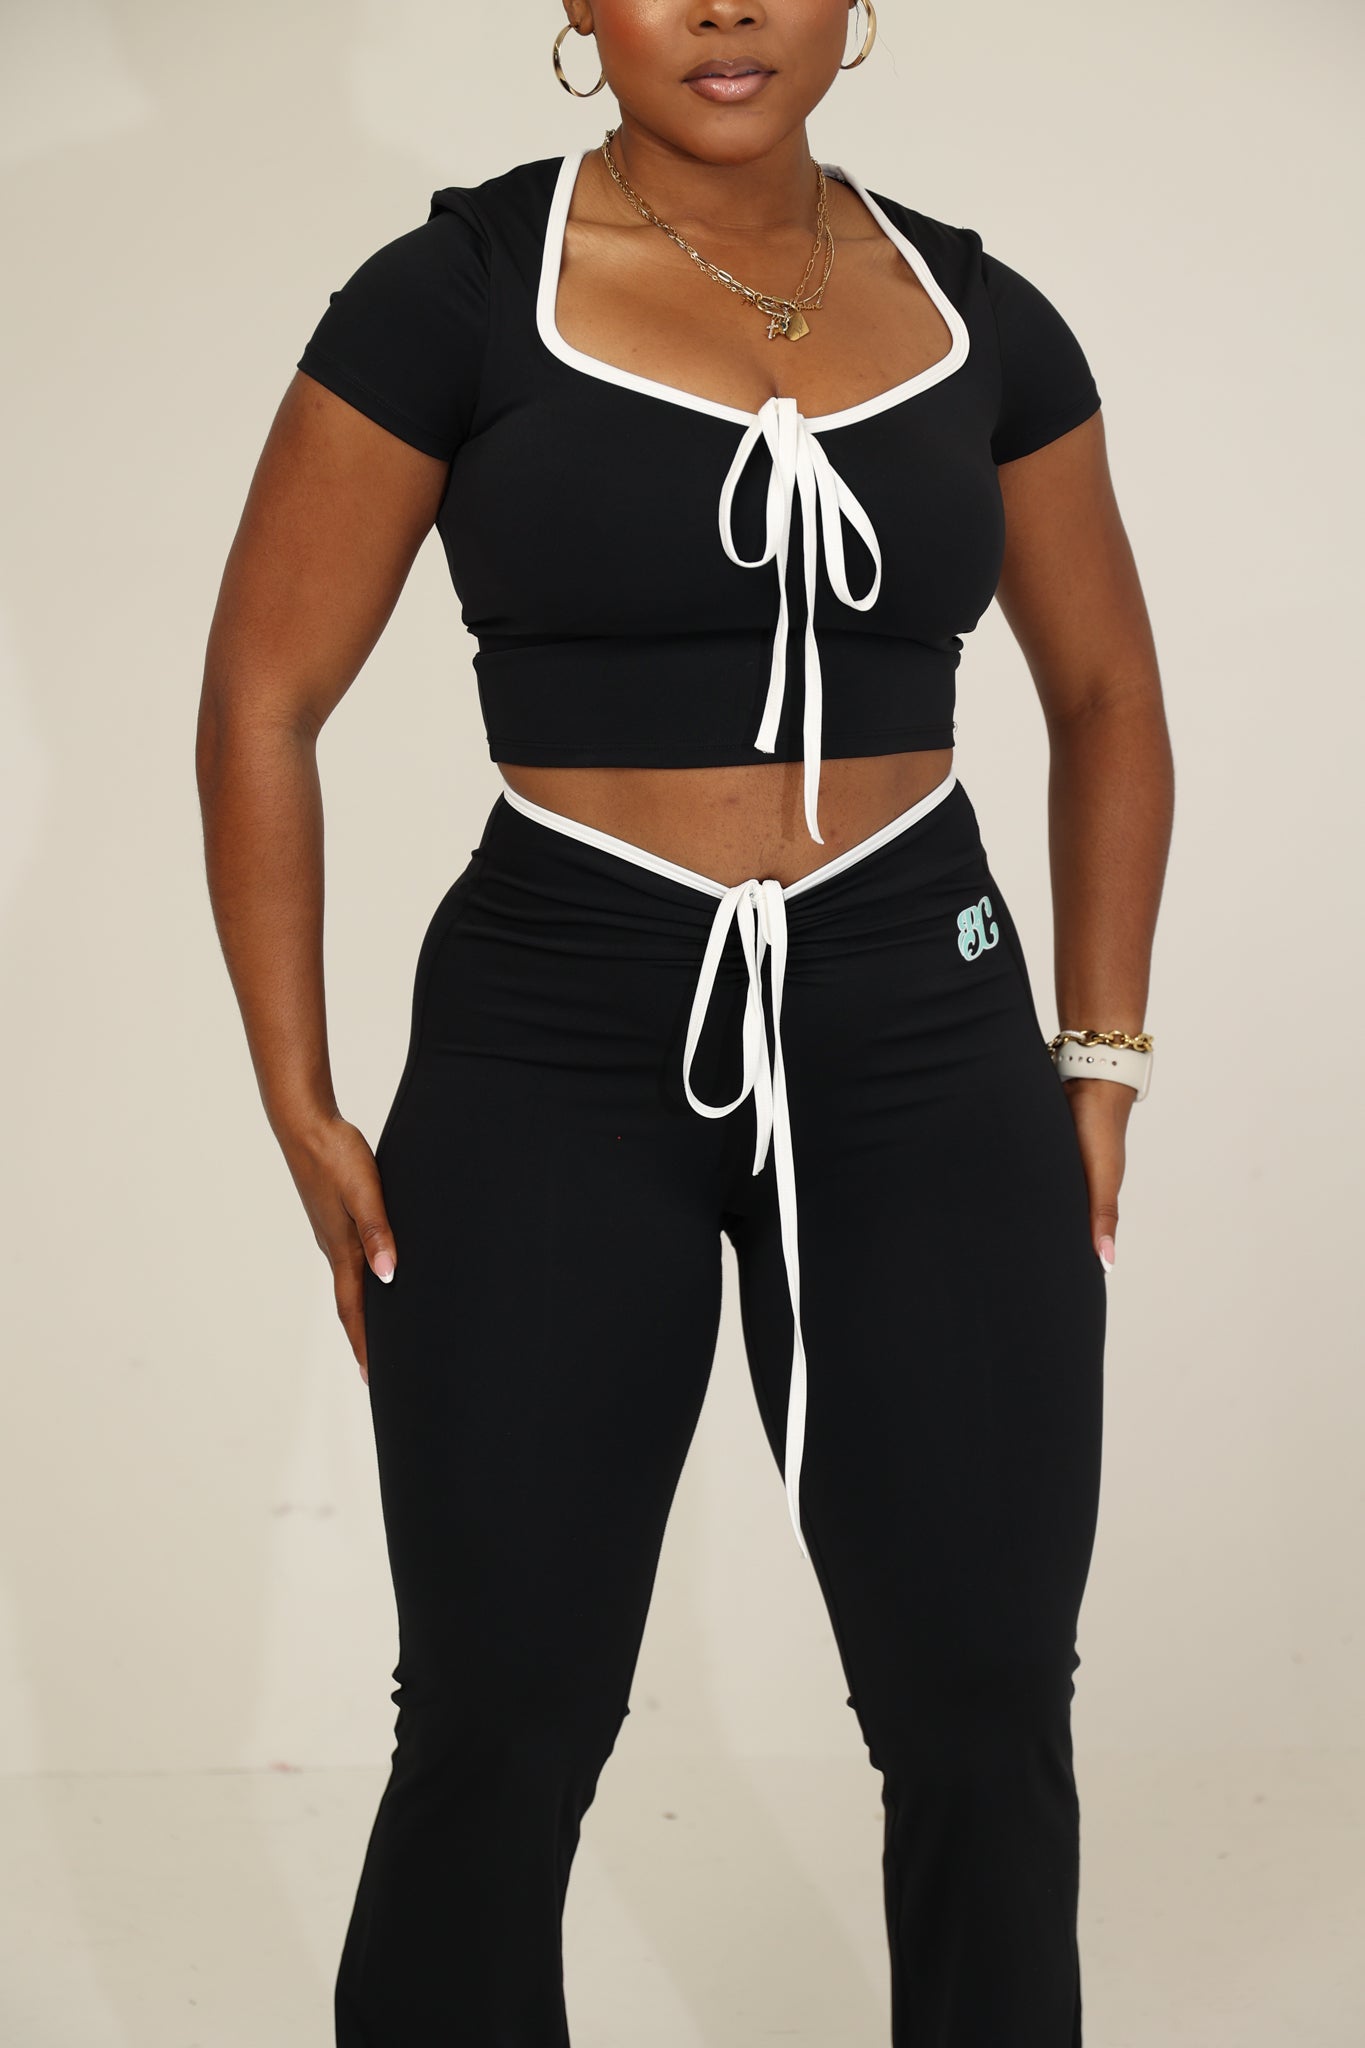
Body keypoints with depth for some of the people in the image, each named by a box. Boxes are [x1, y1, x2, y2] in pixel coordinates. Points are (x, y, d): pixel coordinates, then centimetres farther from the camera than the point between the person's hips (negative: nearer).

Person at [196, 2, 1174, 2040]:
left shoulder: (978, 316, 4)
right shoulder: (452, 296, -6)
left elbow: (1107, 695, 16)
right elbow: (261, 704, -2)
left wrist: (1101, 1060, 10)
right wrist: (299, 1108, -5)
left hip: (923, 1052, 3)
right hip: (553, 1061, -3)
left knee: (984, 1715, 6)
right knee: (503, 1720, 3)